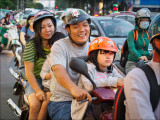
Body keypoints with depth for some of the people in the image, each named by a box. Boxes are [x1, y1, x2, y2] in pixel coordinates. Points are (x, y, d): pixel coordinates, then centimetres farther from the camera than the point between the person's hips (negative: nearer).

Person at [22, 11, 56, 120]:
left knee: (47, 102, -28)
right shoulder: (31, 45, -4)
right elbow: (29, 71, -6)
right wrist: (38, 90, -19)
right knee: (35, 105, -26)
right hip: (35, 81, 0)